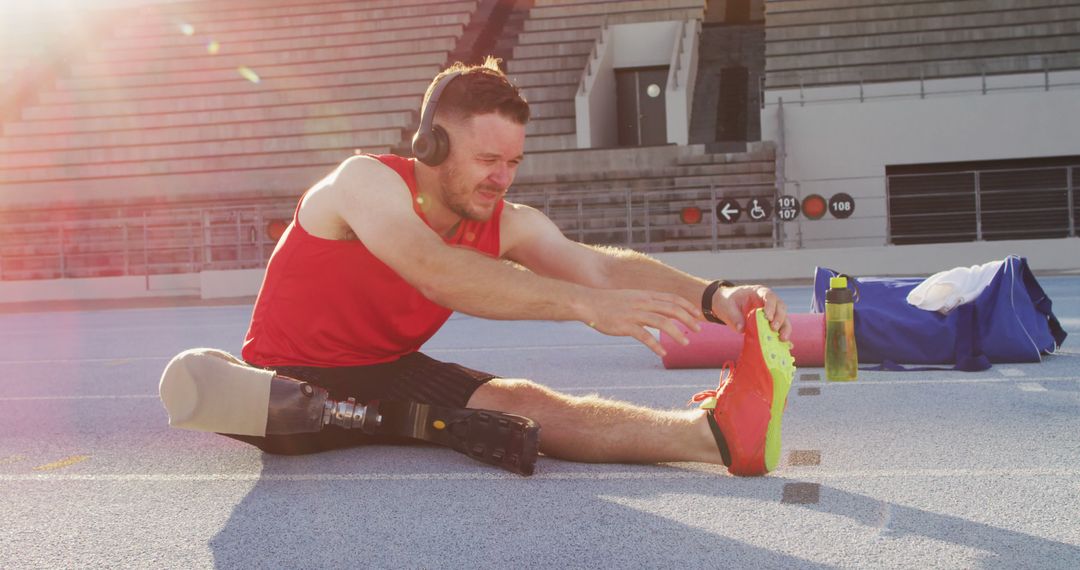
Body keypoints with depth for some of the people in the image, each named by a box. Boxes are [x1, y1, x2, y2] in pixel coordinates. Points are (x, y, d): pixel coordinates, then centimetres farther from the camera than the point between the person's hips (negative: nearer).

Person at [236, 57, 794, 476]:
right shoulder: (366, 180, -21)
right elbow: (435, 271, -40)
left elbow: (601, 267, -18)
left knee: (520, 400, -26)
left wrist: (712, 295, -37)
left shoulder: (508, 224, -3)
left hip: (389, 374, 1)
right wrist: (587, 304, -51)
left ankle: (714, 432, -46)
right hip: (289, 377, -1)